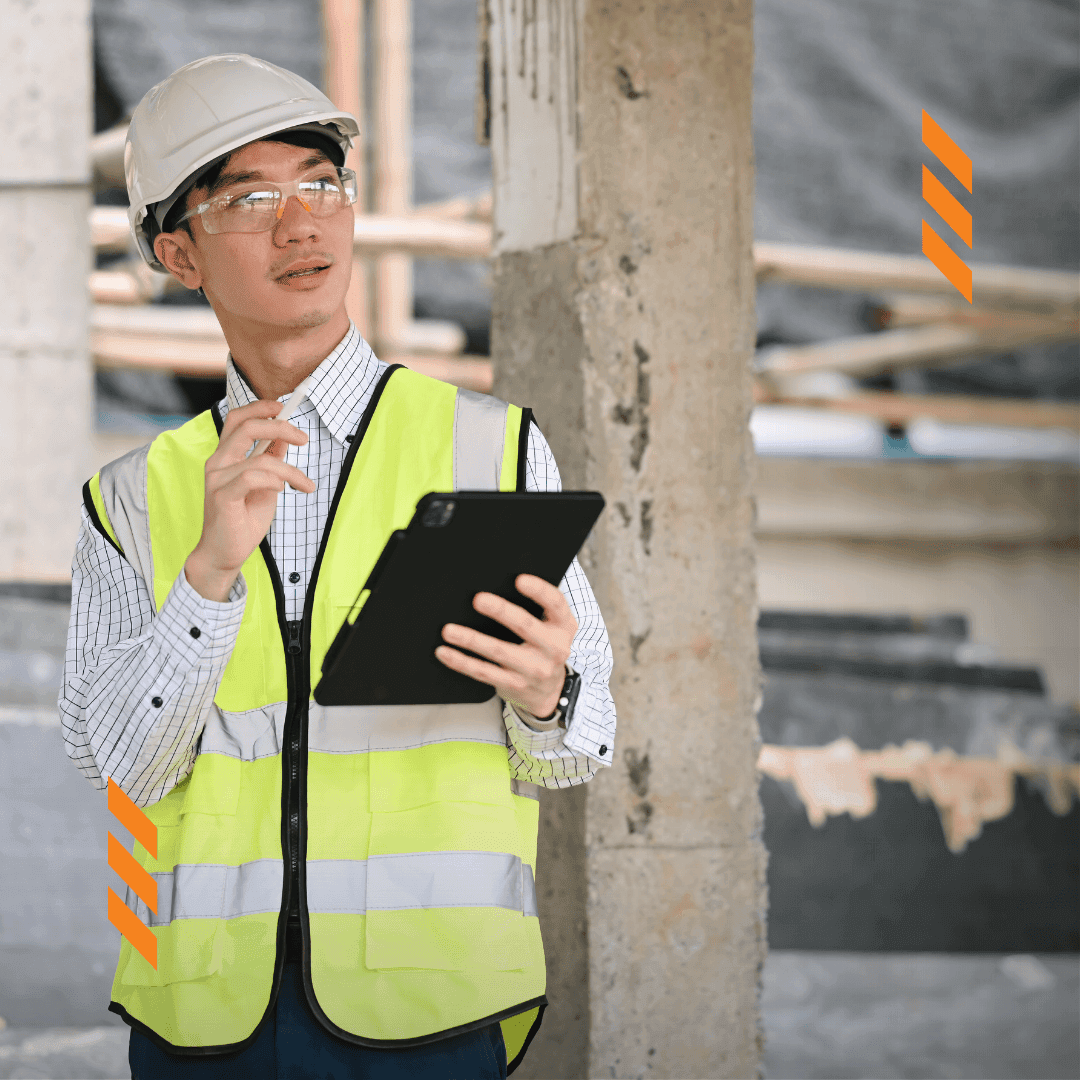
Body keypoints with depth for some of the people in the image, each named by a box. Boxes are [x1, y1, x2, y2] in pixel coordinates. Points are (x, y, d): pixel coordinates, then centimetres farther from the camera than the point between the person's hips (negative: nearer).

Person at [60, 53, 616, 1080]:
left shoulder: (494, 445, 6)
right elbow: (118, 763, -3)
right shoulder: (132, 501, 10)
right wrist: (213, 566, -16)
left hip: (427, 997, -1)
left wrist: (543, 693, -17)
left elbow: (579, 746, 5)